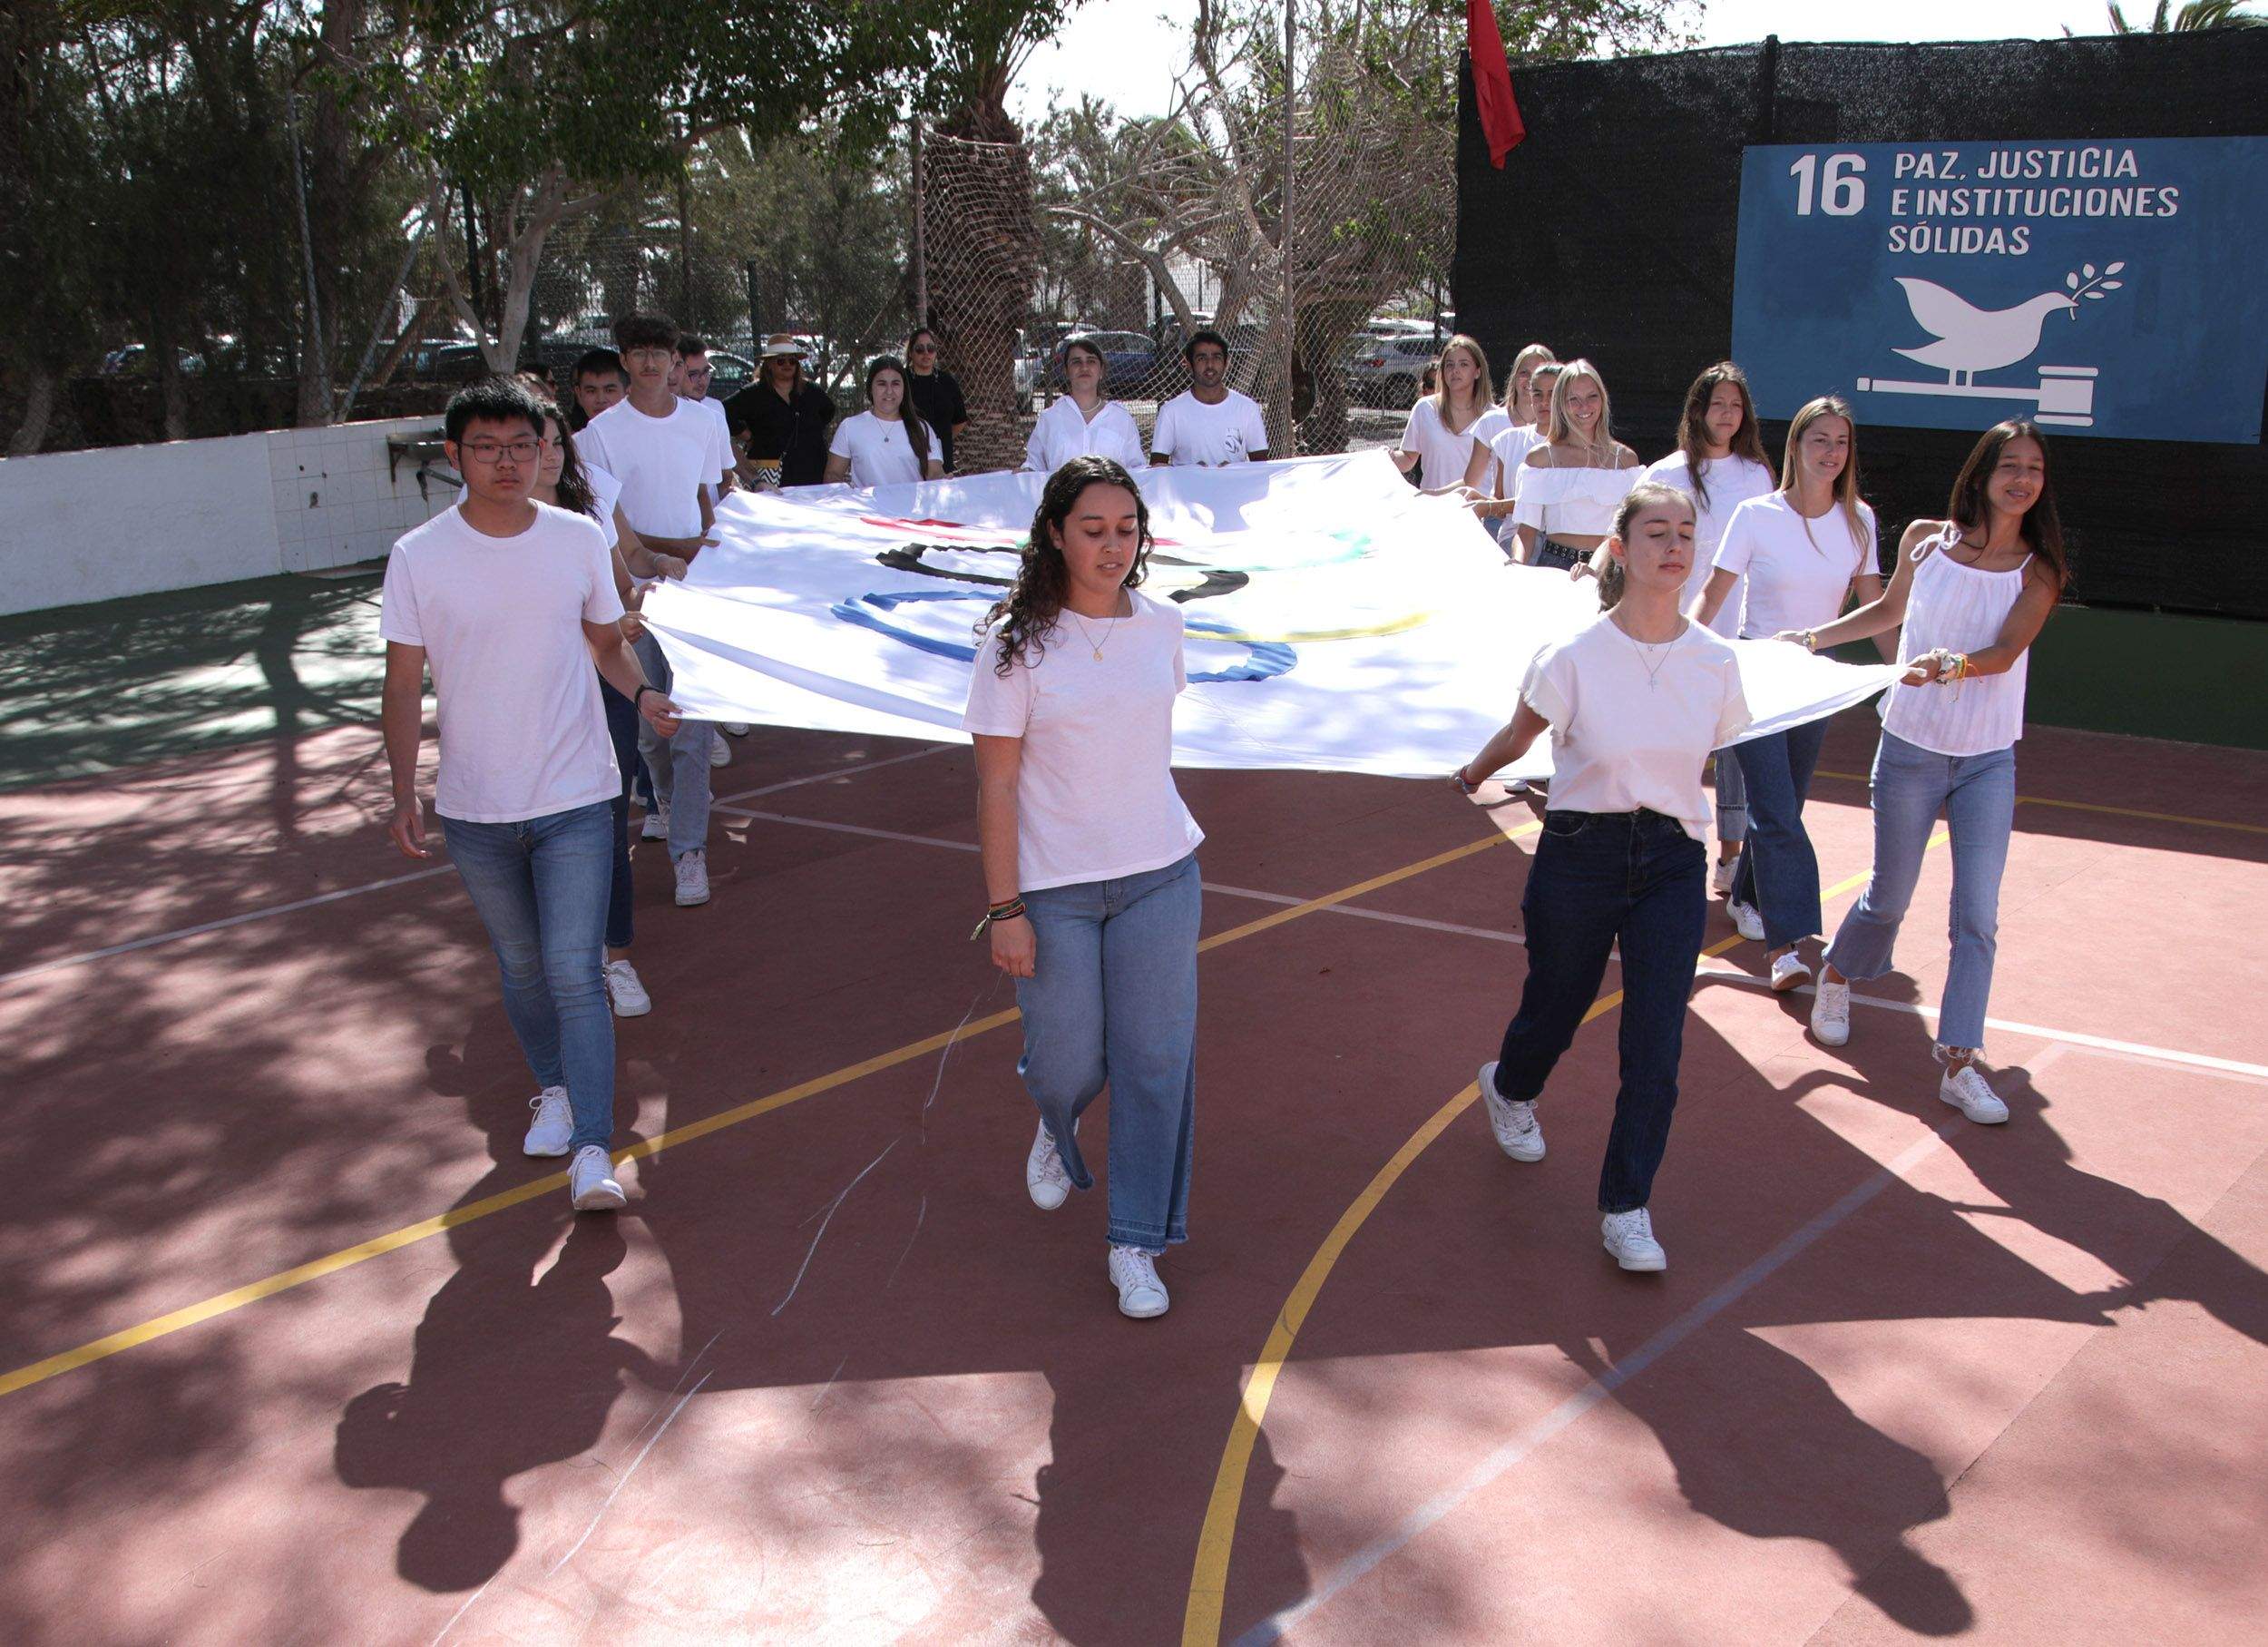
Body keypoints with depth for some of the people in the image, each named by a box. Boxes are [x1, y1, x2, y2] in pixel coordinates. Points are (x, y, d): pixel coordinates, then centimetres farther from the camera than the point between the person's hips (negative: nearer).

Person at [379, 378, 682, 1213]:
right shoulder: (419, 557, -6)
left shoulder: (580, 540, -3)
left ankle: (592, 1150, -7)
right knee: (521, 966, 17)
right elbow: (404, 684, -1)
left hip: (574, 798, -1)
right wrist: (404, 792, -7)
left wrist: (642, 694, -11)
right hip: (474, 808, 1)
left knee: (574, 971, -9)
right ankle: (554, 1089, 40)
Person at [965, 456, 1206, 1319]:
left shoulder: (1161, 626, 1)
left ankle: (1136, 1245, 17)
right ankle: (1055, 1129, 44)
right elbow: (995, 784, -10)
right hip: (1054, 887, -3)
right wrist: (1004, 909, -12)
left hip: (1160, 872, 3)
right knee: (1068, 1060, 5)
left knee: (1155, 1060, 3)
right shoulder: (1017, 642, -11)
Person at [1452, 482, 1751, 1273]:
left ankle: (1626, 1208, 12)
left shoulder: (1716, 662, -5)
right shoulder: (1573, 659, -13)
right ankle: (1509, 1089, 53)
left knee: (1656, 1046, -4)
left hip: (1672, 863, 2)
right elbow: (1515, 739, 5)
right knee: (1555, 1008, 17)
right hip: (1578, 856, -2)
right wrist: (1471, 776, 20)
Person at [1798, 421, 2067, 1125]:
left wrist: (1954, 664, -39)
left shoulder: (2040, 571, -4)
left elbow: (2006, 652, -19)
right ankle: (1836, 977, 41)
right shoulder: (1925, 539, -1)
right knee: (1889, 896, 11)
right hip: (1911, 749, 0)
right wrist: (1812, 638, 17)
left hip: (1988, 763, 0)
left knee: (1977, 915, -6)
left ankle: (1958, 1062, 0)